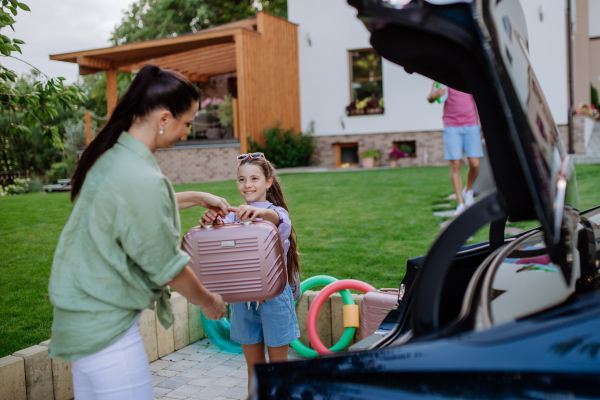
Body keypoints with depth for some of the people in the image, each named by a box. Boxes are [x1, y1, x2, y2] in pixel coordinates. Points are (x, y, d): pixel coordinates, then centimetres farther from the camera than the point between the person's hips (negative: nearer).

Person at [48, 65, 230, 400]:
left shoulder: (110, 155, 3)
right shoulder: (142, 180, -26)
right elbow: (167, 267, -16)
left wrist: (197, 198, 27)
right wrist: (208, 301, 1)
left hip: (81, 313, 10)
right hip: (106, 328, -10)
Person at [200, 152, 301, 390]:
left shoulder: (276, 213, -5)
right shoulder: (235, 215, 5)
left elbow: (277, 219, -31)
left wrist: (262, 212, -56)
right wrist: (212, 222, -40)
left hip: (274, 294, -3)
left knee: (278, 365, 8)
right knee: (253, 366, 16)